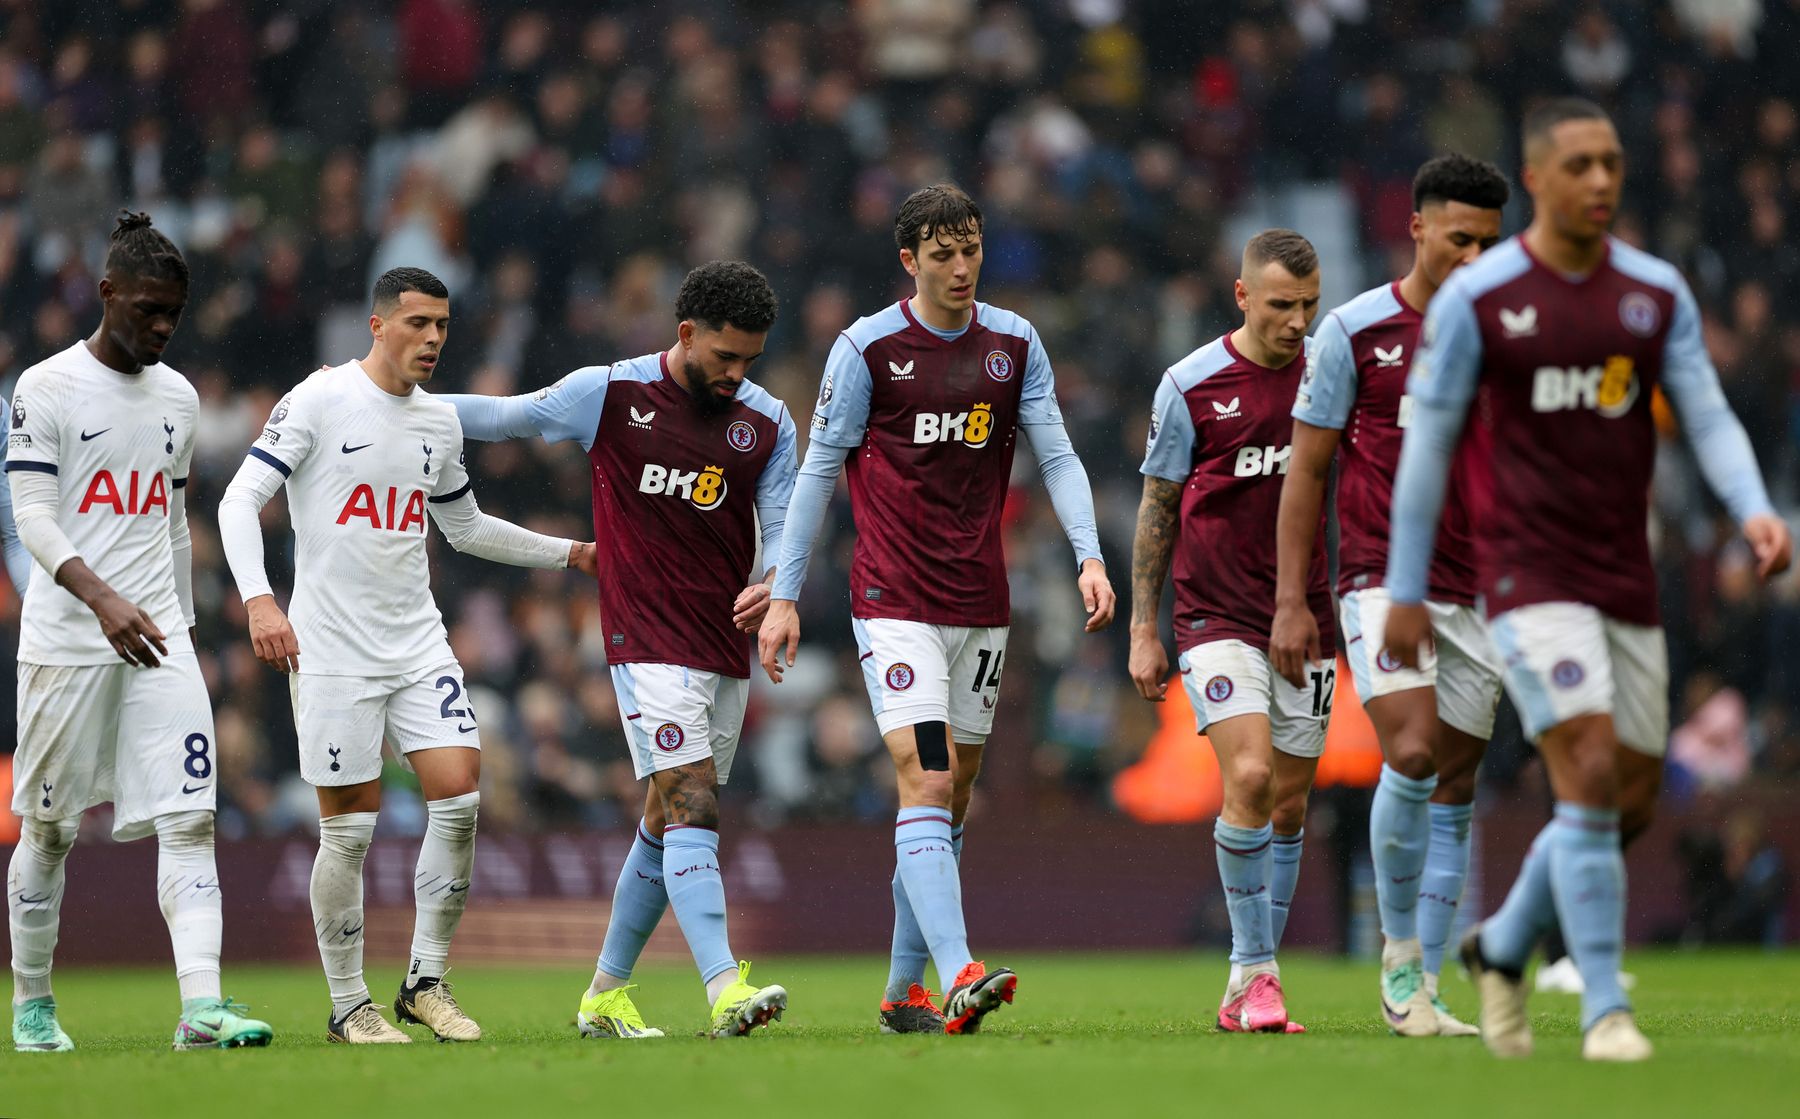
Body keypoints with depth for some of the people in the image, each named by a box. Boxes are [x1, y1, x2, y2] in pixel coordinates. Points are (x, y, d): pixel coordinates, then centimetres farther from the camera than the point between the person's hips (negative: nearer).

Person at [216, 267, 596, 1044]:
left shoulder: (439, 421, 11)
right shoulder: (318, 402, -7)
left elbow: (467, 528, 27)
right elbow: (240, 500, -10)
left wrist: (572, 554, 24)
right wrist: (259, 599, -25)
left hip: (417, 642, 5)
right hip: (332, 649, -5)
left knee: (459, 795, -8)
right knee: (350, 827, -4)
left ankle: (426, 980, 5)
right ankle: (347, 1004, 9)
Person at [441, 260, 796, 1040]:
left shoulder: (768, 422, 5)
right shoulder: (609, 395, -4)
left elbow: (782, 527, 4)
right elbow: (504, 418, 10)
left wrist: (771, 585, -19)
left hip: (729, 651, 5)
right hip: (649, 644, -5)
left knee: (668, 824, 11)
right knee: (692, 808, -18)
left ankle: (606, 993, 23)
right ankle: (726, 992, -29)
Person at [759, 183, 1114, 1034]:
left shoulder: (1014, 344, 6)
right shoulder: (867, 348, -4)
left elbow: (1056, 456, 6)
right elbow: (819, 470, 0)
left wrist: (1089, 556, -9)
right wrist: (784, 595, -1)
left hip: (981, 604, 5)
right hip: (894, 602, -5)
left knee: (955, 793, 8)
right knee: (925, 781, -17)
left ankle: (904, 990, 19)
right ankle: (957, 975, -29)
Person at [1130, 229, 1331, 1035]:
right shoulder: (1191, 385, -4)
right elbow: (1158, 508, 3)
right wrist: (1142, 628, 1)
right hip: (1217, 617, -4)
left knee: (1290, 803, 5)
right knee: (1248, 776, -20)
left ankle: (1249, 986, 15)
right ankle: (1255, 968, -10)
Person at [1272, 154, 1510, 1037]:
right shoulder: (1354, 331, -2)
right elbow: (1306, 469, 1)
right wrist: (1290, 601, -4)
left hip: (1478, 592, 4)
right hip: (1383, 579, -4)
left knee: (1455, 787, 4)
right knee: (1411, 756, -21)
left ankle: (1424, 991, 10)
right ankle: (1398, 956, -4)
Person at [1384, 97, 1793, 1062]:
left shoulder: (1658, 294, 5)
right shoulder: (1475, 299, -6)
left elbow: (1710, 419, 1)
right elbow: (1427, 443, 0)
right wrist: (1406, 592, 1)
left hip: (1626, 580, 5)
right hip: (1529, 579, -5)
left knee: (1631, 802, 9)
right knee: (1590, 774, -18)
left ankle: (1503, 946, 33)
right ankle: (1605, 1009, -11)